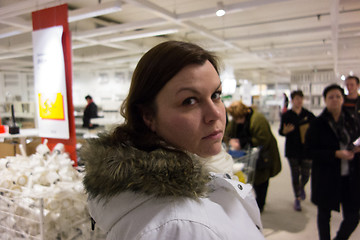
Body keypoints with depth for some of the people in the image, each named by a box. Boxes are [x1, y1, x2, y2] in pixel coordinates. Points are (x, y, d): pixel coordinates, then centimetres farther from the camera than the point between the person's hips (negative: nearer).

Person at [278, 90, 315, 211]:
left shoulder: (308, 114, 3)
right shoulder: (286, 115, -1)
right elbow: (281, 132, 0)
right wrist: (285, 131, -22)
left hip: (307, 148, 1)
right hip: (292, 149, -1)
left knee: (306, 173, 4)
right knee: (295, 174, 5)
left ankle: (302, 188, 39)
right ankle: (297, 198, 21)